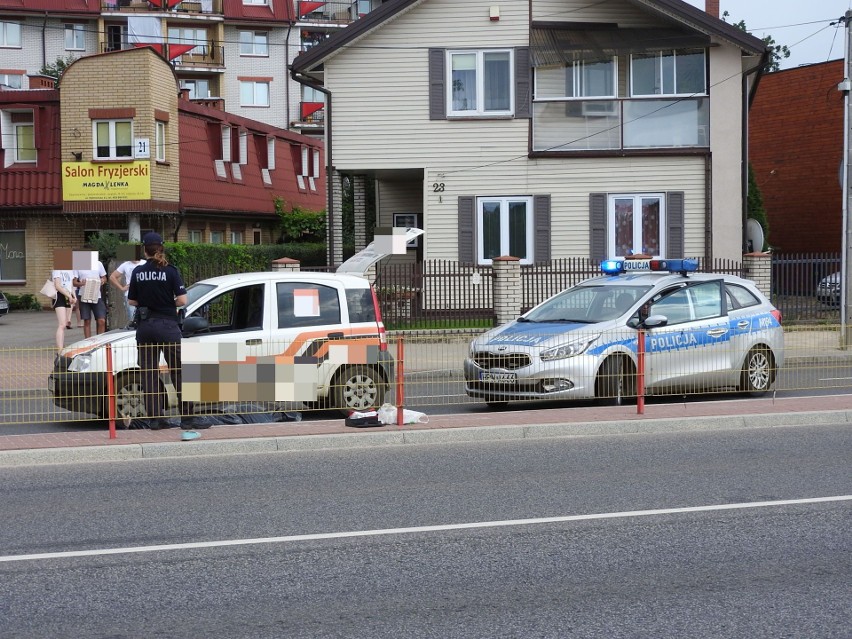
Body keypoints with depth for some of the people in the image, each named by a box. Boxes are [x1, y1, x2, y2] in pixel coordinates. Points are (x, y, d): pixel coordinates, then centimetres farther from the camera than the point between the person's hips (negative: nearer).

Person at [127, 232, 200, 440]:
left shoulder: (137, 272, 2)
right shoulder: (170, 271, -8)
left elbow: (132, 301, 5)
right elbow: (182, 300, -13)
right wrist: (169, 303, 7)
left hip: (144, 327, 3)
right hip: (167, 325, -3)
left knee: (149, 374, 9)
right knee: (179, 371, 3)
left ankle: (155, 418, 9)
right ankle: (188, 414, -1)